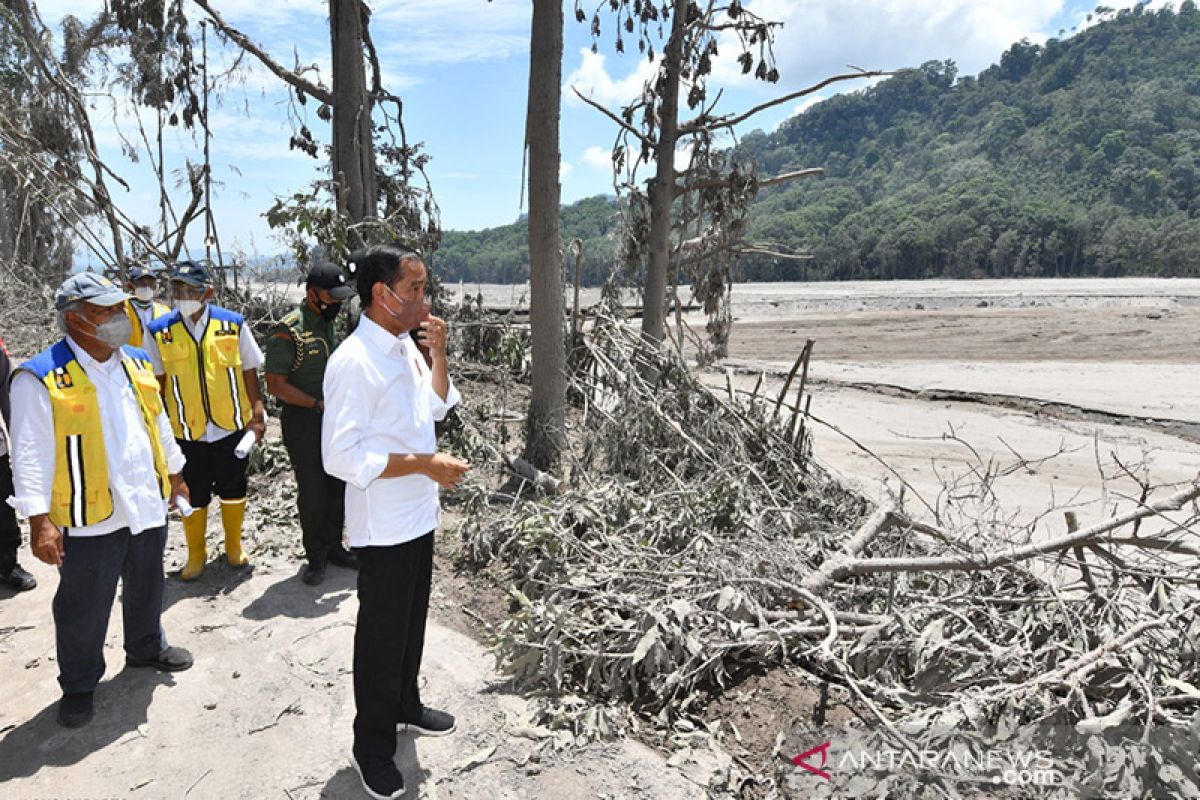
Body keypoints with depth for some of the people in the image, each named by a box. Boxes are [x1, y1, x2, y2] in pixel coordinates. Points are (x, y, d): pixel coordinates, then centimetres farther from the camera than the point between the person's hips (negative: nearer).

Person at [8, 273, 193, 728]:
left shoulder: (136, 364, 6)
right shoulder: (41, 379, -15)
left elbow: (158, 424, 17)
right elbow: (31, 456, -16)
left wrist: (174, 473, 21)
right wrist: (40, 520, -20)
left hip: (148, 506, 6)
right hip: (90, 520, -6)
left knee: (146, 589, 23)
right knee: (84, 608, 10)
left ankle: (146, 648, 46)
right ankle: (78, 686, 30)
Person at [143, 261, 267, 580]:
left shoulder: (233, 324, -3)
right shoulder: (158, 332, -3)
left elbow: (249, 373, 3)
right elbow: (154, 383, 3)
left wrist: (258, 414, -1)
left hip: (232, 426, 0)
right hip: (186, 431, 0)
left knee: (233, 491, 13)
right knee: (193, 496, 10)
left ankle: (234, 547, 33)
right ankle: (196, 555, 31)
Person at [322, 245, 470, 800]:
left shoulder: (406, 347, 4)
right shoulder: (353, 361, -23)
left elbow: (438, 407, 15)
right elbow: (341, 456, -26)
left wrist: (438, 355, -1)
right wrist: (425, 464, -25)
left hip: (418, 515, 8)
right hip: (383, 524, -8)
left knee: (412, 621, 23)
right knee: (382, 635, 8)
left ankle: (405, 707, 44)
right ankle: (372, 746, 27)